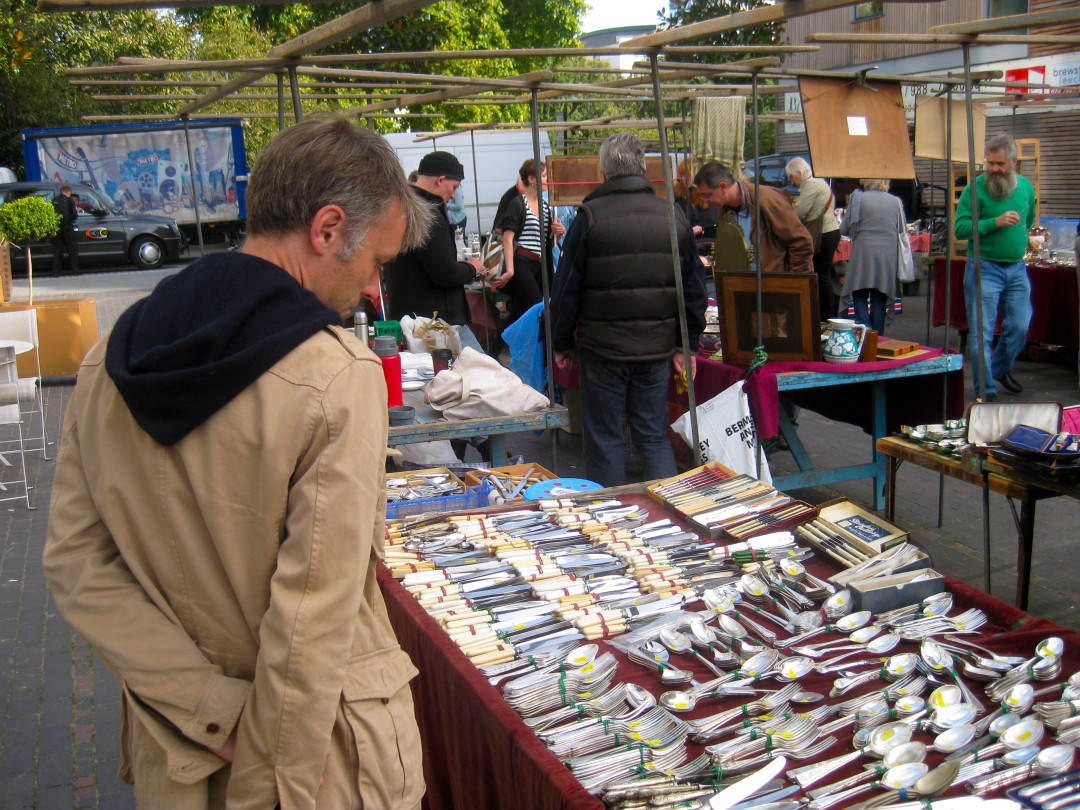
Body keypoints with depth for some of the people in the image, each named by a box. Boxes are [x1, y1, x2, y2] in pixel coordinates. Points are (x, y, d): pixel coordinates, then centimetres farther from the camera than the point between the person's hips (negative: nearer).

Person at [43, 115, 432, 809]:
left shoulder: (108, 365, -5)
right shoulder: (338, 380, -24)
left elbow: (76, 563, -6)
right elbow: (312, 621, -24)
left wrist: (210, 708, -9)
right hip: (318, 737, -4)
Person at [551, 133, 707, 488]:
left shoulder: (589, 217, -7)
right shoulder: (674, 216, 5)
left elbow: (567, 290, -5)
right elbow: (694, 289, 8)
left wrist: (562, 345, 4)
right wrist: (686, 345, 15)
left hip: (603, 348, -3)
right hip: (657, 349, 3)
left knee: (604, 439, 7)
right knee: (654, 437, 13)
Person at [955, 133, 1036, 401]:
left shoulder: (1025, 187, 8)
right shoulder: (975, 188, -9)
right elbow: (960, 228, -15)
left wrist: (1018, 239, 17)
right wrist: (995, 222, -22)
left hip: (1017, 268, 5)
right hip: (984, 268, -5)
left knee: (1019, 327, 8)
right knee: (982, 332, -3)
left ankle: (1001, 369, 33)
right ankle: (986, 391, 4)